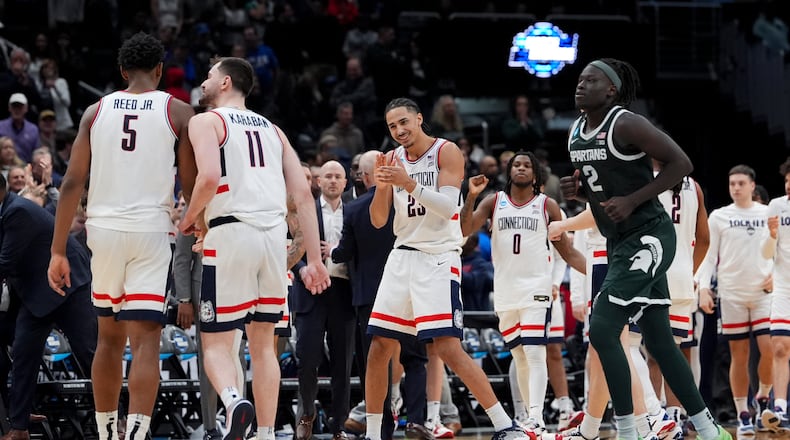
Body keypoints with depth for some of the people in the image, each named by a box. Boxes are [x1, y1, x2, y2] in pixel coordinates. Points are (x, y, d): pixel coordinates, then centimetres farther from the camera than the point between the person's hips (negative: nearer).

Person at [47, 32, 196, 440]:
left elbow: (73, 183, 2)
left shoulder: (96, 111, 7)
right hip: (151, 231, -3)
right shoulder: (178, 111, 1)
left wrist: (58, 251, 4)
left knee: (109, 337, 19)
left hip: (103, 229, 3)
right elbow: (192, 185, 1)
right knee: (146, 343, -7)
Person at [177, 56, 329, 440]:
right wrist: (314, 259, 12)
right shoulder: (272, 130, 21)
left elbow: (209, 177, -15)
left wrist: (189, 219, 2)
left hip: (231, 232, -5)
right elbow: (303, 195, 12)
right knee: (263, 343, 16)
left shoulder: (206, 121, 4)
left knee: (216, 343, 1)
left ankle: (234, 402, -28)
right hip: (275, 235, 5)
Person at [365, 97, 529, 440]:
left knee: (448, 348, -16)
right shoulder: (392, 159, 9)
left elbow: (448, 205, -18)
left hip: (438, 258, -6)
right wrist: (381, 187, -11)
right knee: (379, 348, 2)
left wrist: (410, 183, -30)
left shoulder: (447, 152, -7)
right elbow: (378, 221, 8)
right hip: (402, 256, 6)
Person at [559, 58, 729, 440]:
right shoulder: (576, 133, 9)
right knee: (658, 340, 11)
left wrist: (632, 201, -20)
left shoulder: (626, 125, -16)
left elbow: (681, 163, -16)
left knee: (602, 329, -17)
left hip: (648, 237, -9)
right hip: (620, 243, 9)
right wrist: (575, 190, 1)